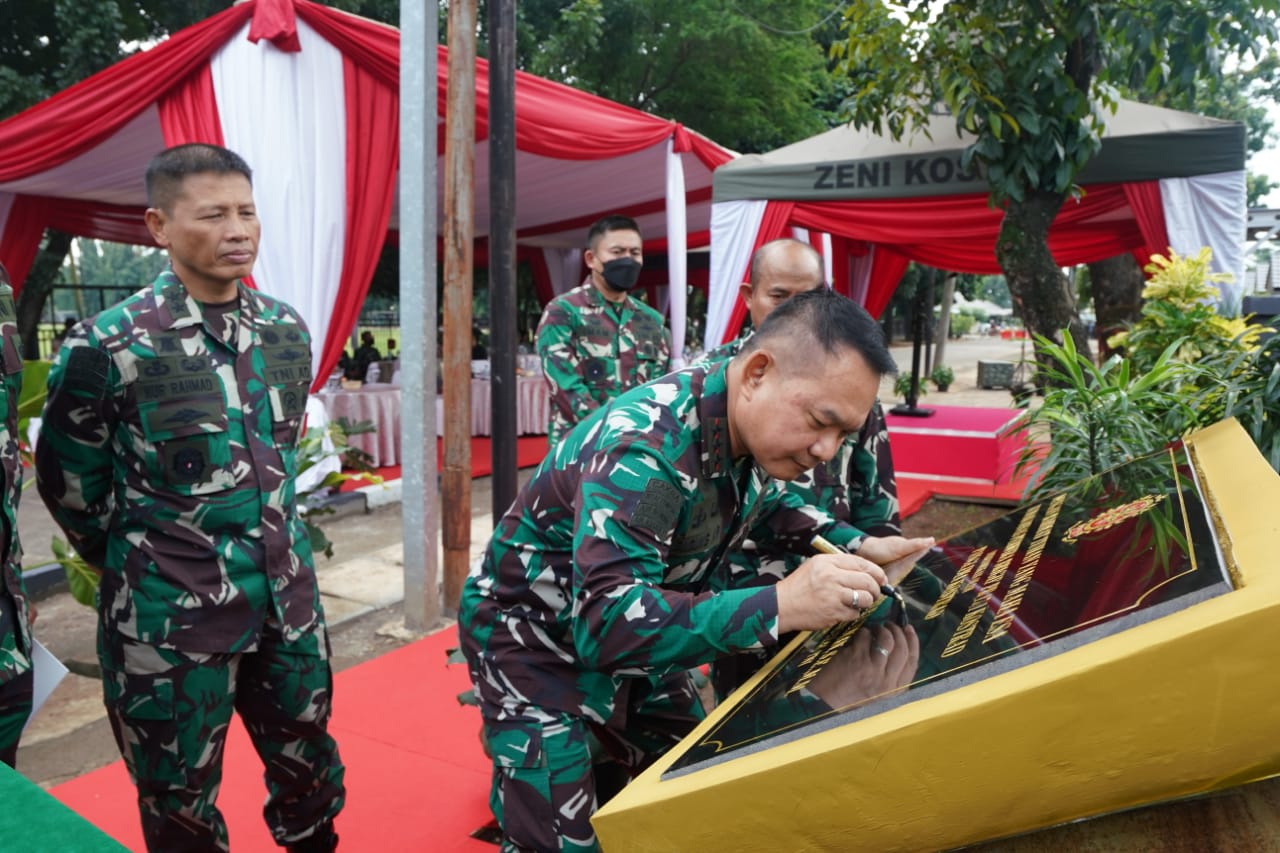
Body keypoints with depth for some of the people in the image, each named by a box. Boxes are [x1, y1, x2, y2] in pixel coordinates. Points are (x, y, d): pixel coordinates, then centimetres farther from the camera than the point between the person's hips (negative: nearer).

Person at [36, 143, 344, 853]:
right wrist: (137, 564, 8)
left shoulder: (287, 329, 2)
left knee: (312, 776, 18)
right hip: (168, 618, -4)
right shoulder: (109, 344, -14)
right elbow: (67, 482, -2)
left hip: (287, 598, 5)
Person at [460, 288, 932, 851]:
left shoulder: (751, 425, -11)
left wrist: (857, 545, -3)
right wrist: (782, 607, -48)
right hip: (535, 641, -7)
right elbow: (608, 620, -42)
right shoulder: (644, 449, -35)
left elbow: (765, 503, 11)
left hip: (639, 637, 7)